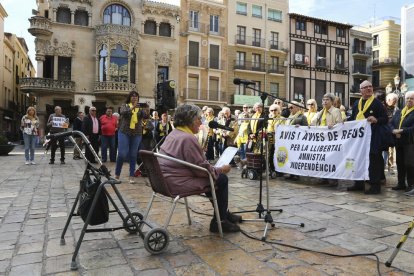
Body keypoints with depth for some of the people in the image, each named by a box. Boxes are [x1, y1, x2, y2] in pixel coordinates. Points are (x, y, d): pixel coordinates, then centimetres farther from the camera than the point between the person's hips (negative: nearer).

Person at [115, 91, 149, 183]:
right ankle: (117, 175, 13)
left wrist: (147, 111, -30)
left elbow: (146, 116, -9)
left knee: (133, 155, 4)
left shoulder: (141, 108, 7)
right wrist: (132, 108, -31)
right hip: (124, 132, -1)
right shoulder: (125, 106, 5)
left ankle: (131, 176, 10)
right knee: (122, 154, -4)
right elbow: (123, 113, -16)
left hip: (137, 134, 1)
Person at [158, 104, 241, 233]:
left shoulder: (174, 134, 12)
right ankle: (219, 221, 10)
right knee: (222, 179, -1)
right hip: (177, 183, -10)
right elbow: (202, 169, -19)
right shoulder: (188, 138, -20)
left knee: (216, 175, 21)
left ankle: (224, 213, 31)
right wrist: (221, 169, -3)